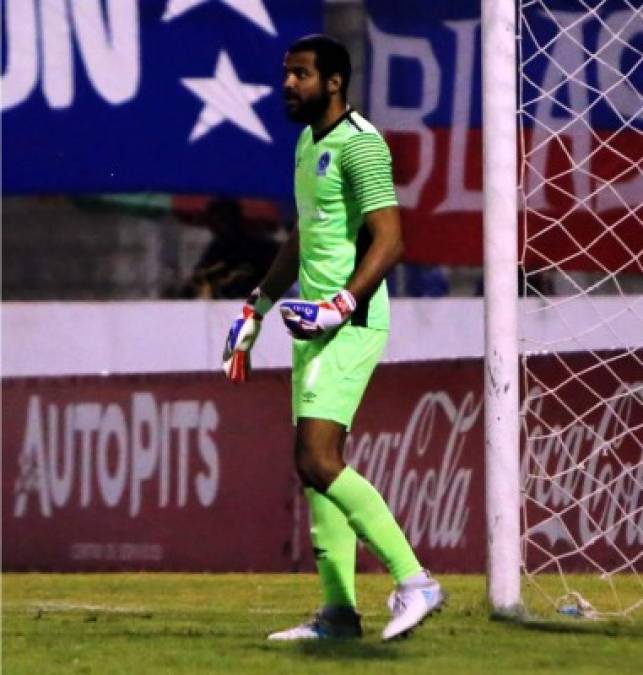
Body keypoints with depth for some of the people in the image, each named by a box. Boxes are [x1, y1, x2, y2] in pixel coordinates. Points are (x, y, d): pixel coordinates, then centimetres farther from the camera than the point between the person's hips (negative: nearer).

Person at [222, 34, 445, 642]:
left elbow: (388, 240, -20)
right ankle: (338, 611, 10)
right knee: (314, 465, 7)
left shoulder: (358, 144, -12)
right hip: (315, 322, 10)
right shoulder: (308, 143, 18)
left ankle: (413, 582, -15)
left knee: (318, 462, -17)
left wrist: (339, 307, -28)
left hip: (349, 323, -10)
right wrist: (254, 311, 30)